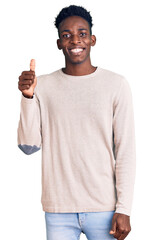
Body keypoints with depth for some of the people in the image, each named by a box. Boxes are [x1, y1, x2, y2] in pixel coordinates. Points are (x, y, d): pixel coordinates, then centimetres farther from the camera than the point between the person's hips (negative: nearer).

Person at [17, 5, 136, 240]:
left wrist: (124, 209, -6)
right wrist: (28, 97, -12)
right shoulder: (43, 86, 4)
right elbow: (29, 146, -1)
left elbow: (125, 151, -2)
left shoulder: (116, 84, -1)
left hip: (104, 209, -1)